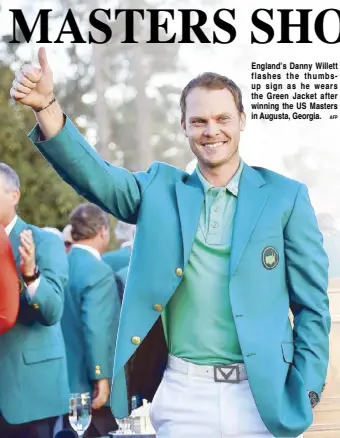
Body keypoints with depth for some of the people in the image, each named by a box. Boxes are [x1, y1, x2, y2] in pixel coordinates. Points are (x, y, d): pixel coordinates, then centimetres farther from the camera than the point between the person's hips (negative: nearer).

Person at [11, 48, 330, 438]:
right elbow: (93, 175, -8)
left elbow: (312, 306, 2)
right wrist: (46, 106, -23)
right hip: (183, 394, 1)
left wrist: (305, 394, -5)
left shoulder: (285, 196, 1)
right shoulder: (159, 189, 7)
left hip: (261, 395, -1)